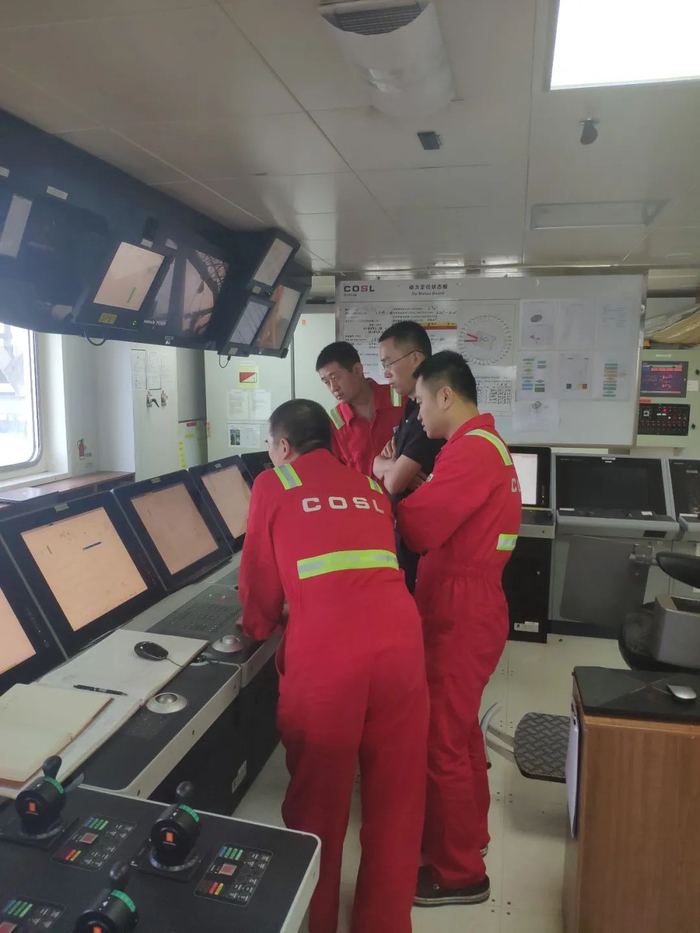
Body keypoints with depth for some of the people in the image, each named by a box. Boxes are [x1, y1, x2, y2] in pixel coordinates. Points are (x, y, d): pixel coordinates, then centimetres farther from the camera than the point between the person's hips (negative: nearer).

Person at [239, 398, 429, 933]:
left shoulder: (272, 485, 12)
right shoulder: (369, 486, 25)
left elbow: (260, 573, 14)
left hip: (325, 650, -4)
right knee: (396, 794, 19)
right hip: (400, 639, 4)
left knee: (317, 796, 17)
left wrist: (259, 627, 35)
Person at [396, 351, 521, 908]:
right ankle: (469, 832, 42)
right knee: (460, 726, 23)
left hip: (459, 615, -10)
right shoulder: (489, 443, 13)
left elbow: (421, 531, -22)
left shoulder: (469, 450, -20)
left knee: (440, 739, 3)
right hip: (474, 605, 10)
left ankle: (458, 874, 20)